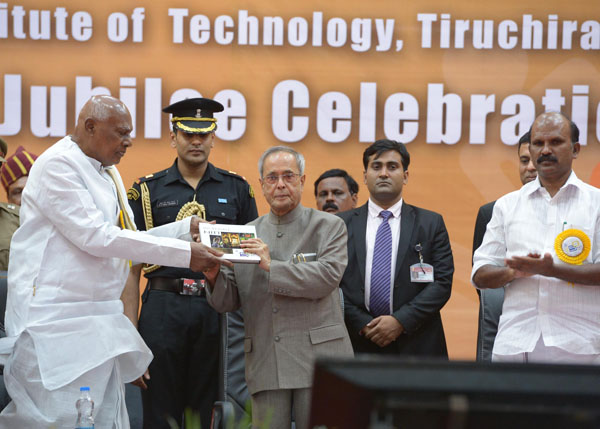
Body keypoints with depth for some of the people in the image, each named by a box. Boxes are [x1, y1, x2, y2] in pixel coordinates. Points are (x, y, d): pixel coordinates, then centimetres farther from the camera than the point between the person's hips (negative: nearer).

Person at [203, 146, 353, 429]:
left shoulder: (328, 226, 5)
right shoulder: (246, 235, 14)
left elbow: (328, 276, -13)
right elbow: (227, 302, 12)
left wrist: (272, 266, -15)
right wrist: (214, 277, -10)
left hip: (317, 357, -3)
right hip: (266, 367, 3)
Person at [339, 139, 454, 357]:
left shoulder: (431, 223, 7)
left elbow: (442, 282, 0)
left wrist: (400, 321, -11)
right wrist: (362, 324, -10)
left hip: (415, 346, 0)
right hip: (358, 344, 0)